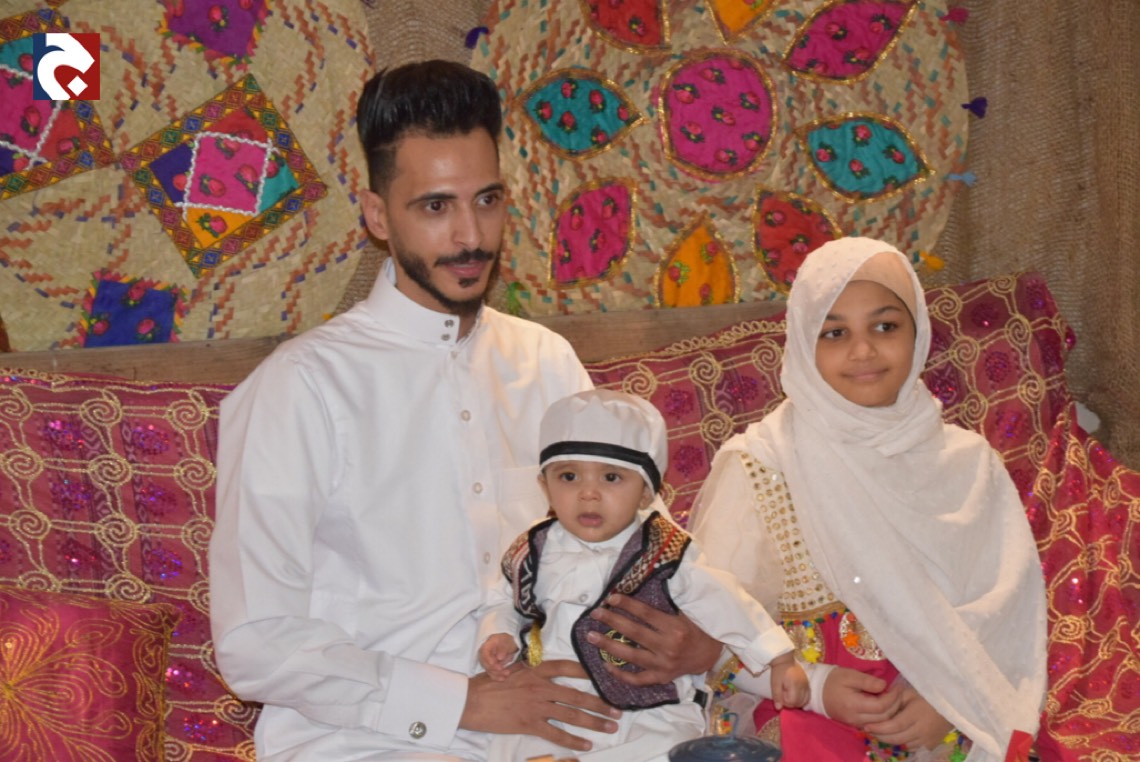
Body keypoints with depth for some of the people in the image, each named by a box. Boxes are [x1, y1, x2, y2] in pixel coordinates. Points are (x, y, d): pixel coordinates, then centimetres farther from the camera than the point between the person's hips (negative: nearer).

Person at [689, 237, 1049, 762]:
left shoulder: (968, 464, 7)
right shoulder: (759, 467, -1)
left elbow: (1011, 612, 3)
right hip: (805, 716, -2)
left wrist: (948, 695, -11)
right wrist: (813, 686, -15)